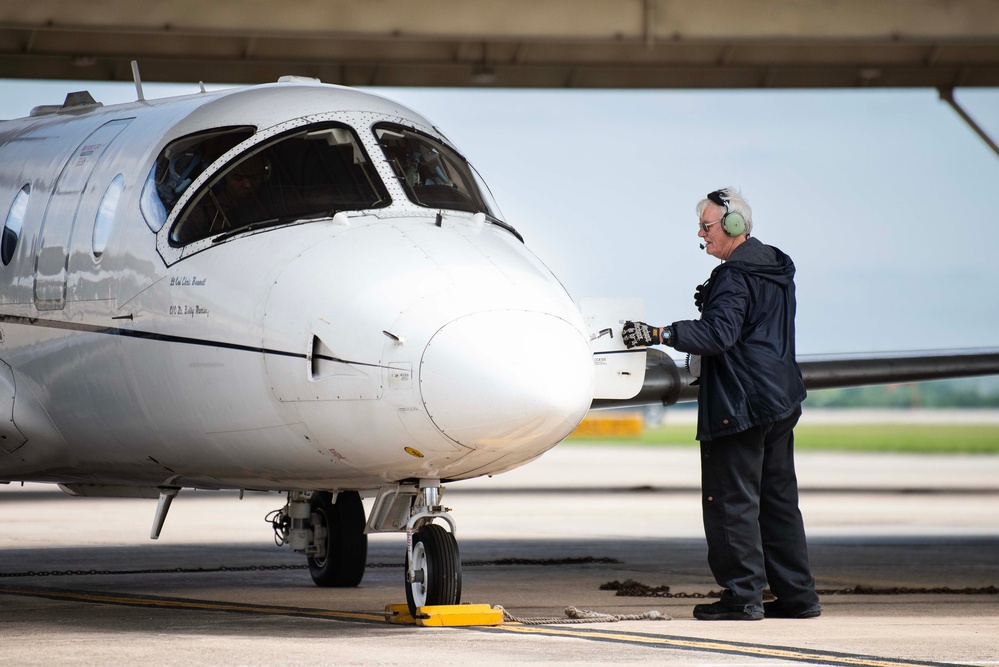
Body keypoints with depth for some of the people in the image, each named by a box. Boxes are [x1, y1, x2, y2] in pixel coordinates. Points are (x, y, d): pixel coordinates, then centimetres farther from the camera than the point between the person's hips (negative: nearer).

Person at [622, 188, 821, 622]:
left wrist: (659, 334, -32)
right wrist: (714, 303, 12)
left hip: (738, 404, -10)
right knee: (778, 497, 13)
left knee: (731, 498, -5)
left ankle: (743, 594, -6)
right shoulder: (776, 270, 16)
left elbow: (718, 334, -26)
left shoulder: (735, 277, -15)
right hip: (781, 399, 10)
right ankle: (797, 594, 14)